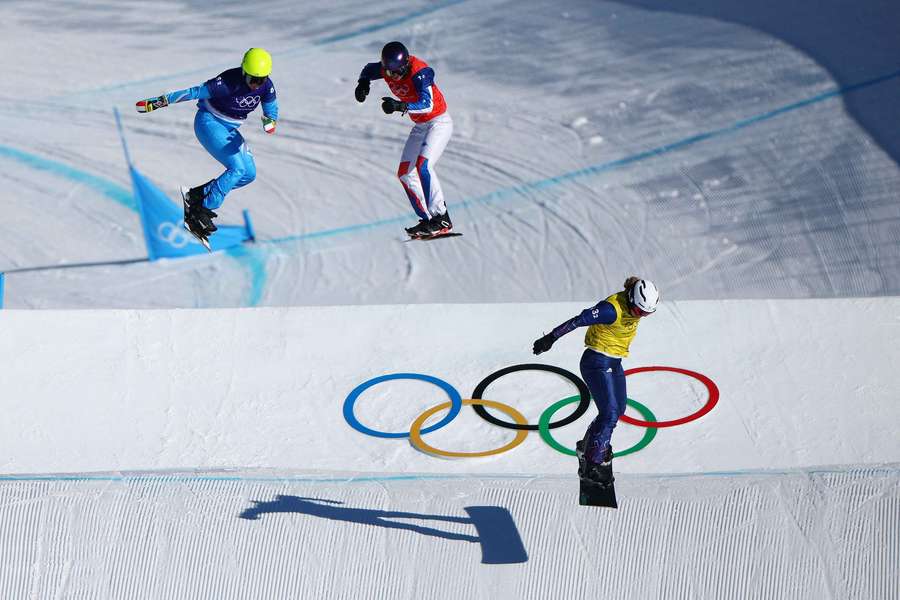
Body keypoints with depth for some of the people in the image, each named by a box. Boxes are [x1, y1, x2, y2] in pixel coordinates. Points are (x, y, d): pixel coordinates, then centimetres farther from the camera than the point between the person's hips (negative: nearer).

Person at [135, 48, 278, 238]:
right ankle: (201, 210, -16)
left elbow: (271, 111, 0)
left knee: (249, 174, -1)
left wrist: (270, 122, -26)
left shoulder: (267, 86, -13)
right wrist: (159, 102, -21)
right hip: (209, 123, -7)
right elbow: (195, 92, -24)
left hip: (229, 129, 7)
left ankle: (197, 194, 6)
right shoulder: (228, 82, -29)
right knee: (238, 169, -22)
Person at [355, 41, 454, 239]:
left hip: (439, 123, -8)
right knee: (405, 173, 3)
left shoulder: (419, 72, -29)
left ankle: (441, 219, -22)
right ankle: (427, 220, 6)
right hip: (420, 126, 9)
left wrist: (400, 106, -54)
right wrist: (364, 82, -7)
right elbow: (369, 70, 15)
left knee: (422, 165, -26)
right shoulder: (387, 69, -7)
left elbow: (427, 104, -41)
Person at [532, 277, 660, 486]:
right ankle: (591, 465, -9)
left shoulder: (633, 306, -3)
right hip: (597, 363, -9)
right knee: (610, 413, -14)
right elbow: (579, 320, -27)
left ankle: (589, 445, 36)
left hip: (614, 363, 9)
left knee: (618, 409, 17)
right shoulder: (612, 308, -27)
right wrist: (551, 338, -28)